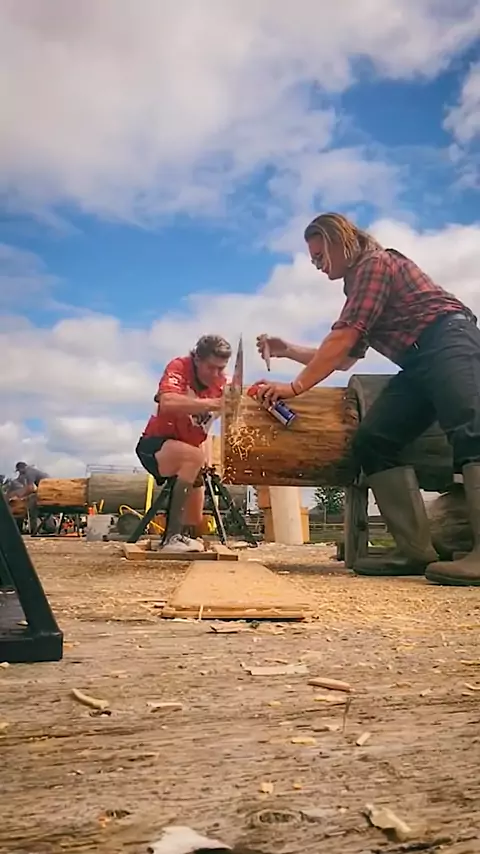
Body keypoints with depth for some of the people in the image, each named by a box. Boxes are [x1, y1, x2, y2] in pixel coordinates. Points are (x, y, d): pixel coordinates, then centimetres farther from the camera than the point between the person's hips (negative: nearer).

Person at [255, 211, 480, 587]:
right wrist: (287, 350, 28)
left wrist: (296, 386, -8)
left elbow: (343, 337, -11)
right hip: (420, 363, 9)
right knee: (373, 440, -7)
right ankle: (416, 550, -15)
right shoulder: (357, 284, 28)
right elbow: (344, 358, 33)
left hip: (449, 342, -9)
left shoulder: (375, 261, -1)